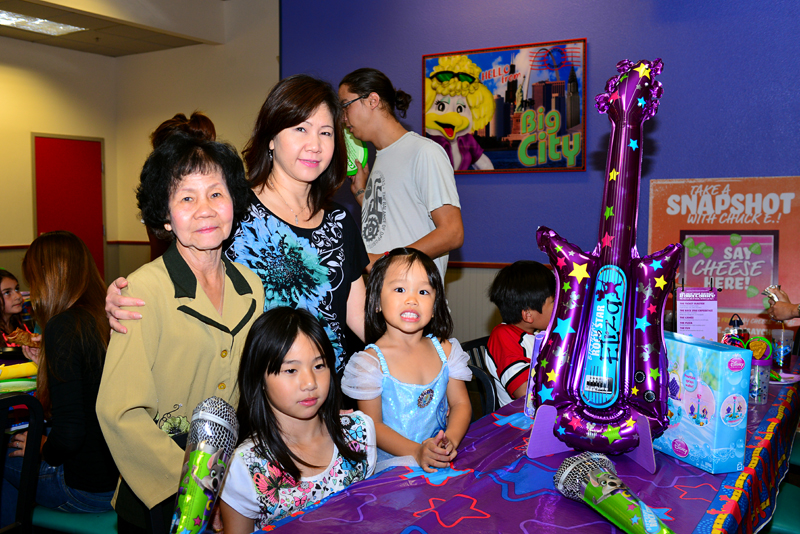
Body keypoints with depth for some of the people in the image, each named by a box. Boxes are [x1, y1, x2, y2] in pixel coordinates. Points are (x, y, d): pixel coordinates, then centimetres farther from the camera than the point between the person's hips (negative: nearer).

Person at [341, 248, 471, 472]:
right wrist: (417, 452, -21)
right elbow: (373, 425, -8)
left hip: (442, 462, 5)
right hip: (391, 465, -5)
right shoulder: (370, 361, -7)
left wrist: (451, 440, -14)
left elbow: (461, 403, 7)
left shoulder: (446, 350, 7)